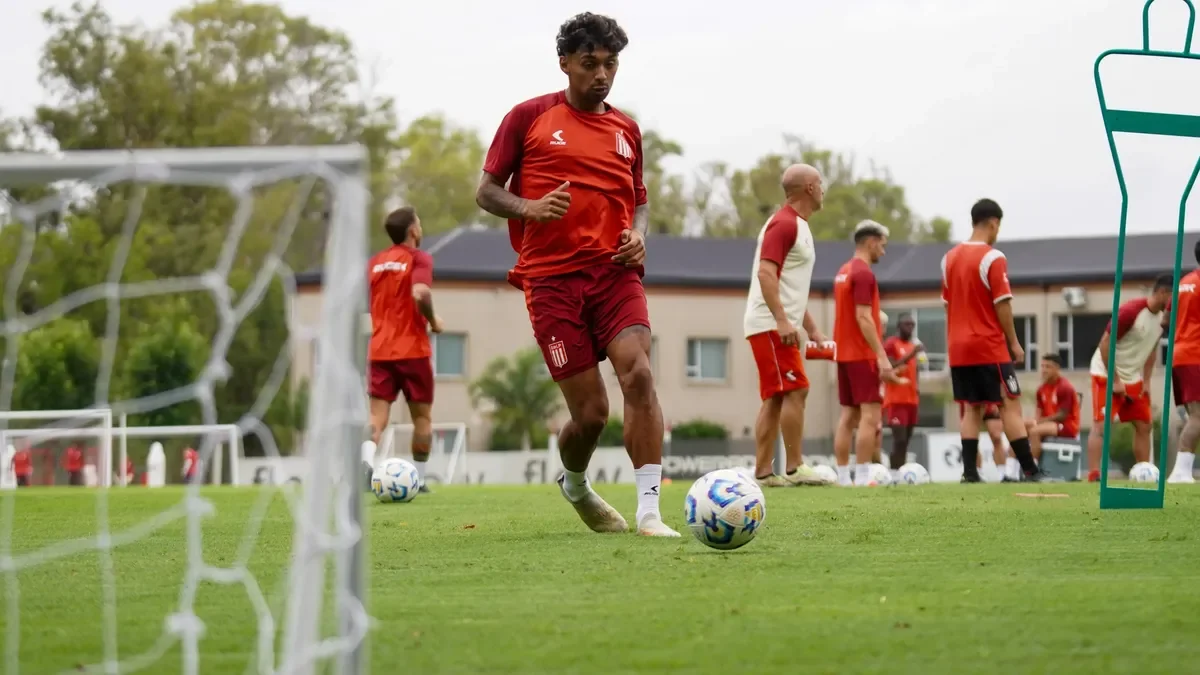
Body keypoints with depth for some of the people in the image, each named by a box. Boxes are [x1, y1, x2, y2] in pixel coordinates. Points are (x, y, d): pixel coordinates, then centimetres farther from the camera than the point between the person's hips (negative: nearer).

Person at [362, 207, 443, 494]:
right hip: (413, 350, -4)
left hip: (379, 351, 4)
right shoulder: (419, 258, -6)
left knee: (378, 415, -3)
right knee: (422, 417, 11)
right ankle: (418, 479, 12)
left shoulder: (373, 262, 10)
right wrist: (433, 321, -6)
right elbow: (420, 294, -23)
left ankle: (367, 460, -30)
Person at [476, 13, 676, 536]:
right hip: (552, 277, -3)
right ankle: (574, 485, 29)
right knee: (591, 412, -5)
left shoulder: (626, 130, 16)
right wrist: (528, 208, -14)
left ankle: (649, 512, -22)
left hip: (615, 272, 3)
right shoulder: (529, 117, 5)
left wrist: (638, 234, 4)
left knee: (639, 375, -22)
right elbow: (485, 192, 6)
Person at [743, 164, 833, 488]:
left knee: (776, 398, 7)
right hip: (771, 325, -10)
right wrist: (782, 320, -29)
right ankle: (794, 469, -12)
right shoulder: (784, 224, -11)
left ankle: (763, 472, 6)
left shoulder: (798, 226, 20)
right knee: (796, 390, -13)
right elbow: (766, 273, -22)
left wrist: (812, 329, 25)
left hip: (780, 326, 10)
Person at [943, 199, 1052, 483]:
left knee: (971, 408, 9)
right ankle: (1030, 470, -5)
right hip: (990, 346, -6)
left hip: (959, 347, 6)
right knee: (1011, 406, -3)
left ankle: (969, 472, 2)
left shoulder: (950, 258, 9)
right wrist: (1014, 343, -4)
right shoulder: (993, 258, -12)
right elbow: (1002, 305, -13)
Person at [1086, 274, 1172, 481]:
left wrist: (1146, 382, 6)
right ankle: (1093, 476, -17)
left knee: (1143, 426, 6)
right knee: (1101, 426, -14)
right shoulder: (1131, 311, -23)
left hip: (1133, 379, 8)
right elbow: (1105, 344, -21)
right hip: (1107, 376, -8)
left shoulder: (1163, 317, 1)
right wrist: (1114, 381, -20)